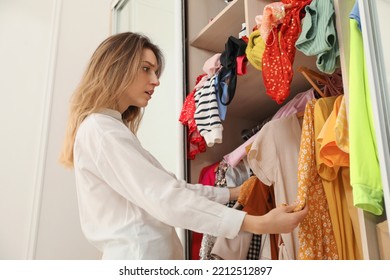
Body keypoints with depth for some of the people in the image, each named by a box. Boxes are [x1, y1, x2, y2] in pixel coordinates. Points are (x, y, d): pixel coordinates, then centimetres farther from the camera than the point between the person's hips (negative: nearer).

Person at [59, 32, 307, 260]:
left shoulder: (114, 130, 16)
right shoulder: (100, 130, -15)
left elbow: (170, 187, 13)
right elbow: (165, 198, -24)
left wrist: (234, 192, 9)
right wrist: (256, 223, -24)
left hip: (148, 255, 9)